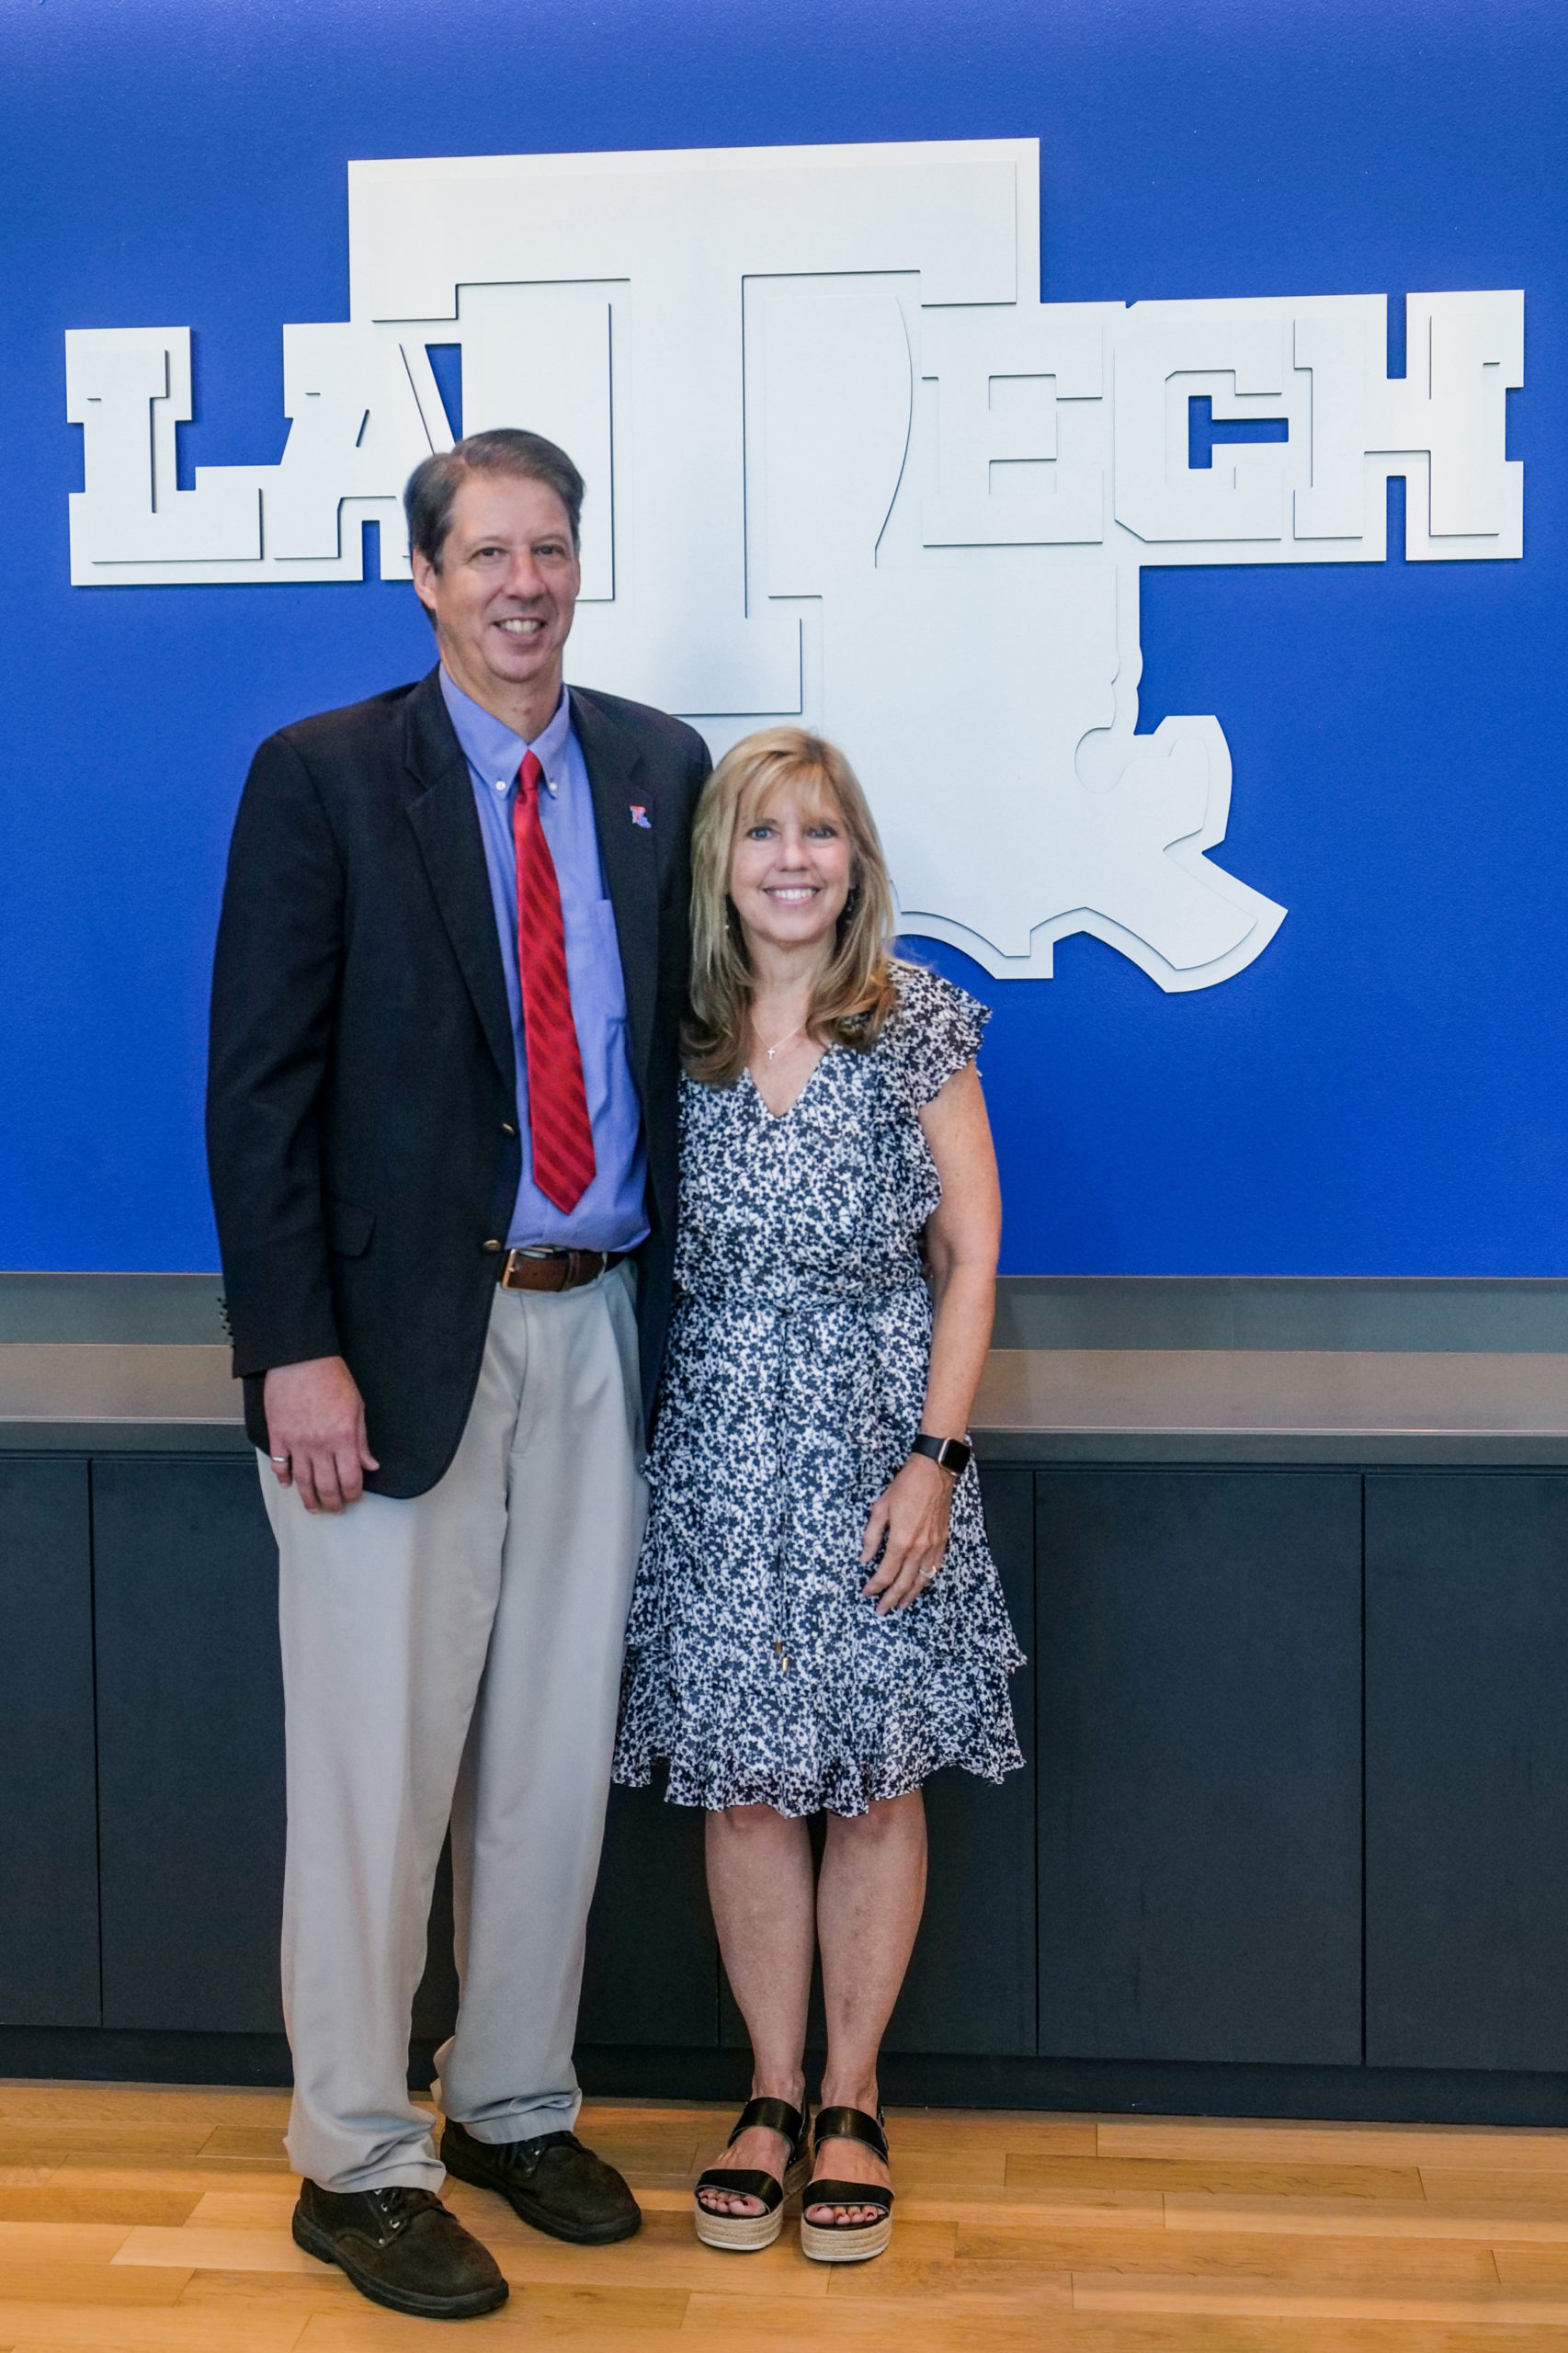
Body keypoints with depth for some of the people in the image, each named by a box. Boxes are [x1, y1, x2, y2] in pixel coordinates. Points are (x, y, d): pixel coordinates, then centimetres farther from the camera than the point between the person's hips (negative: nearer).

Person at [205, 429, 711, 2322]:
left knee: (556, 1750, 14)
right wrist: (295, 1350, -15)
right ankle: (358, 2162, 20)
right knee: (379, 1759, 4)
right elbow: (258, 1085, -8)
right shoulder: (323, 777, -3)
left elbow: (683, 1033, 12)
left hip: (594, 1330, 4)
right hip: (403, 1332, -4)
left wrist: (673, 1293, 5)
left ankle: (516, 2106, 32)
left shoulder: (657, 770, 9)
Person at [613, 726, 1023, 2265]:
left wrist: (936, 1456, -9)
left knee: (873, 1776, 5)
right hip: (718, 1442, 2)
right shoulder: (679, 1037, 4)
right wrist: (634, 1416, -1)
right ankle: (770, 2094, 22)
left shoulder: (921, 1026, -2)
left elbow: (969, 1257, -2)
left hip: (877, 1435, -2)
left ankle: (850, 2100, 21)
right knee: (743, 1775, 7)